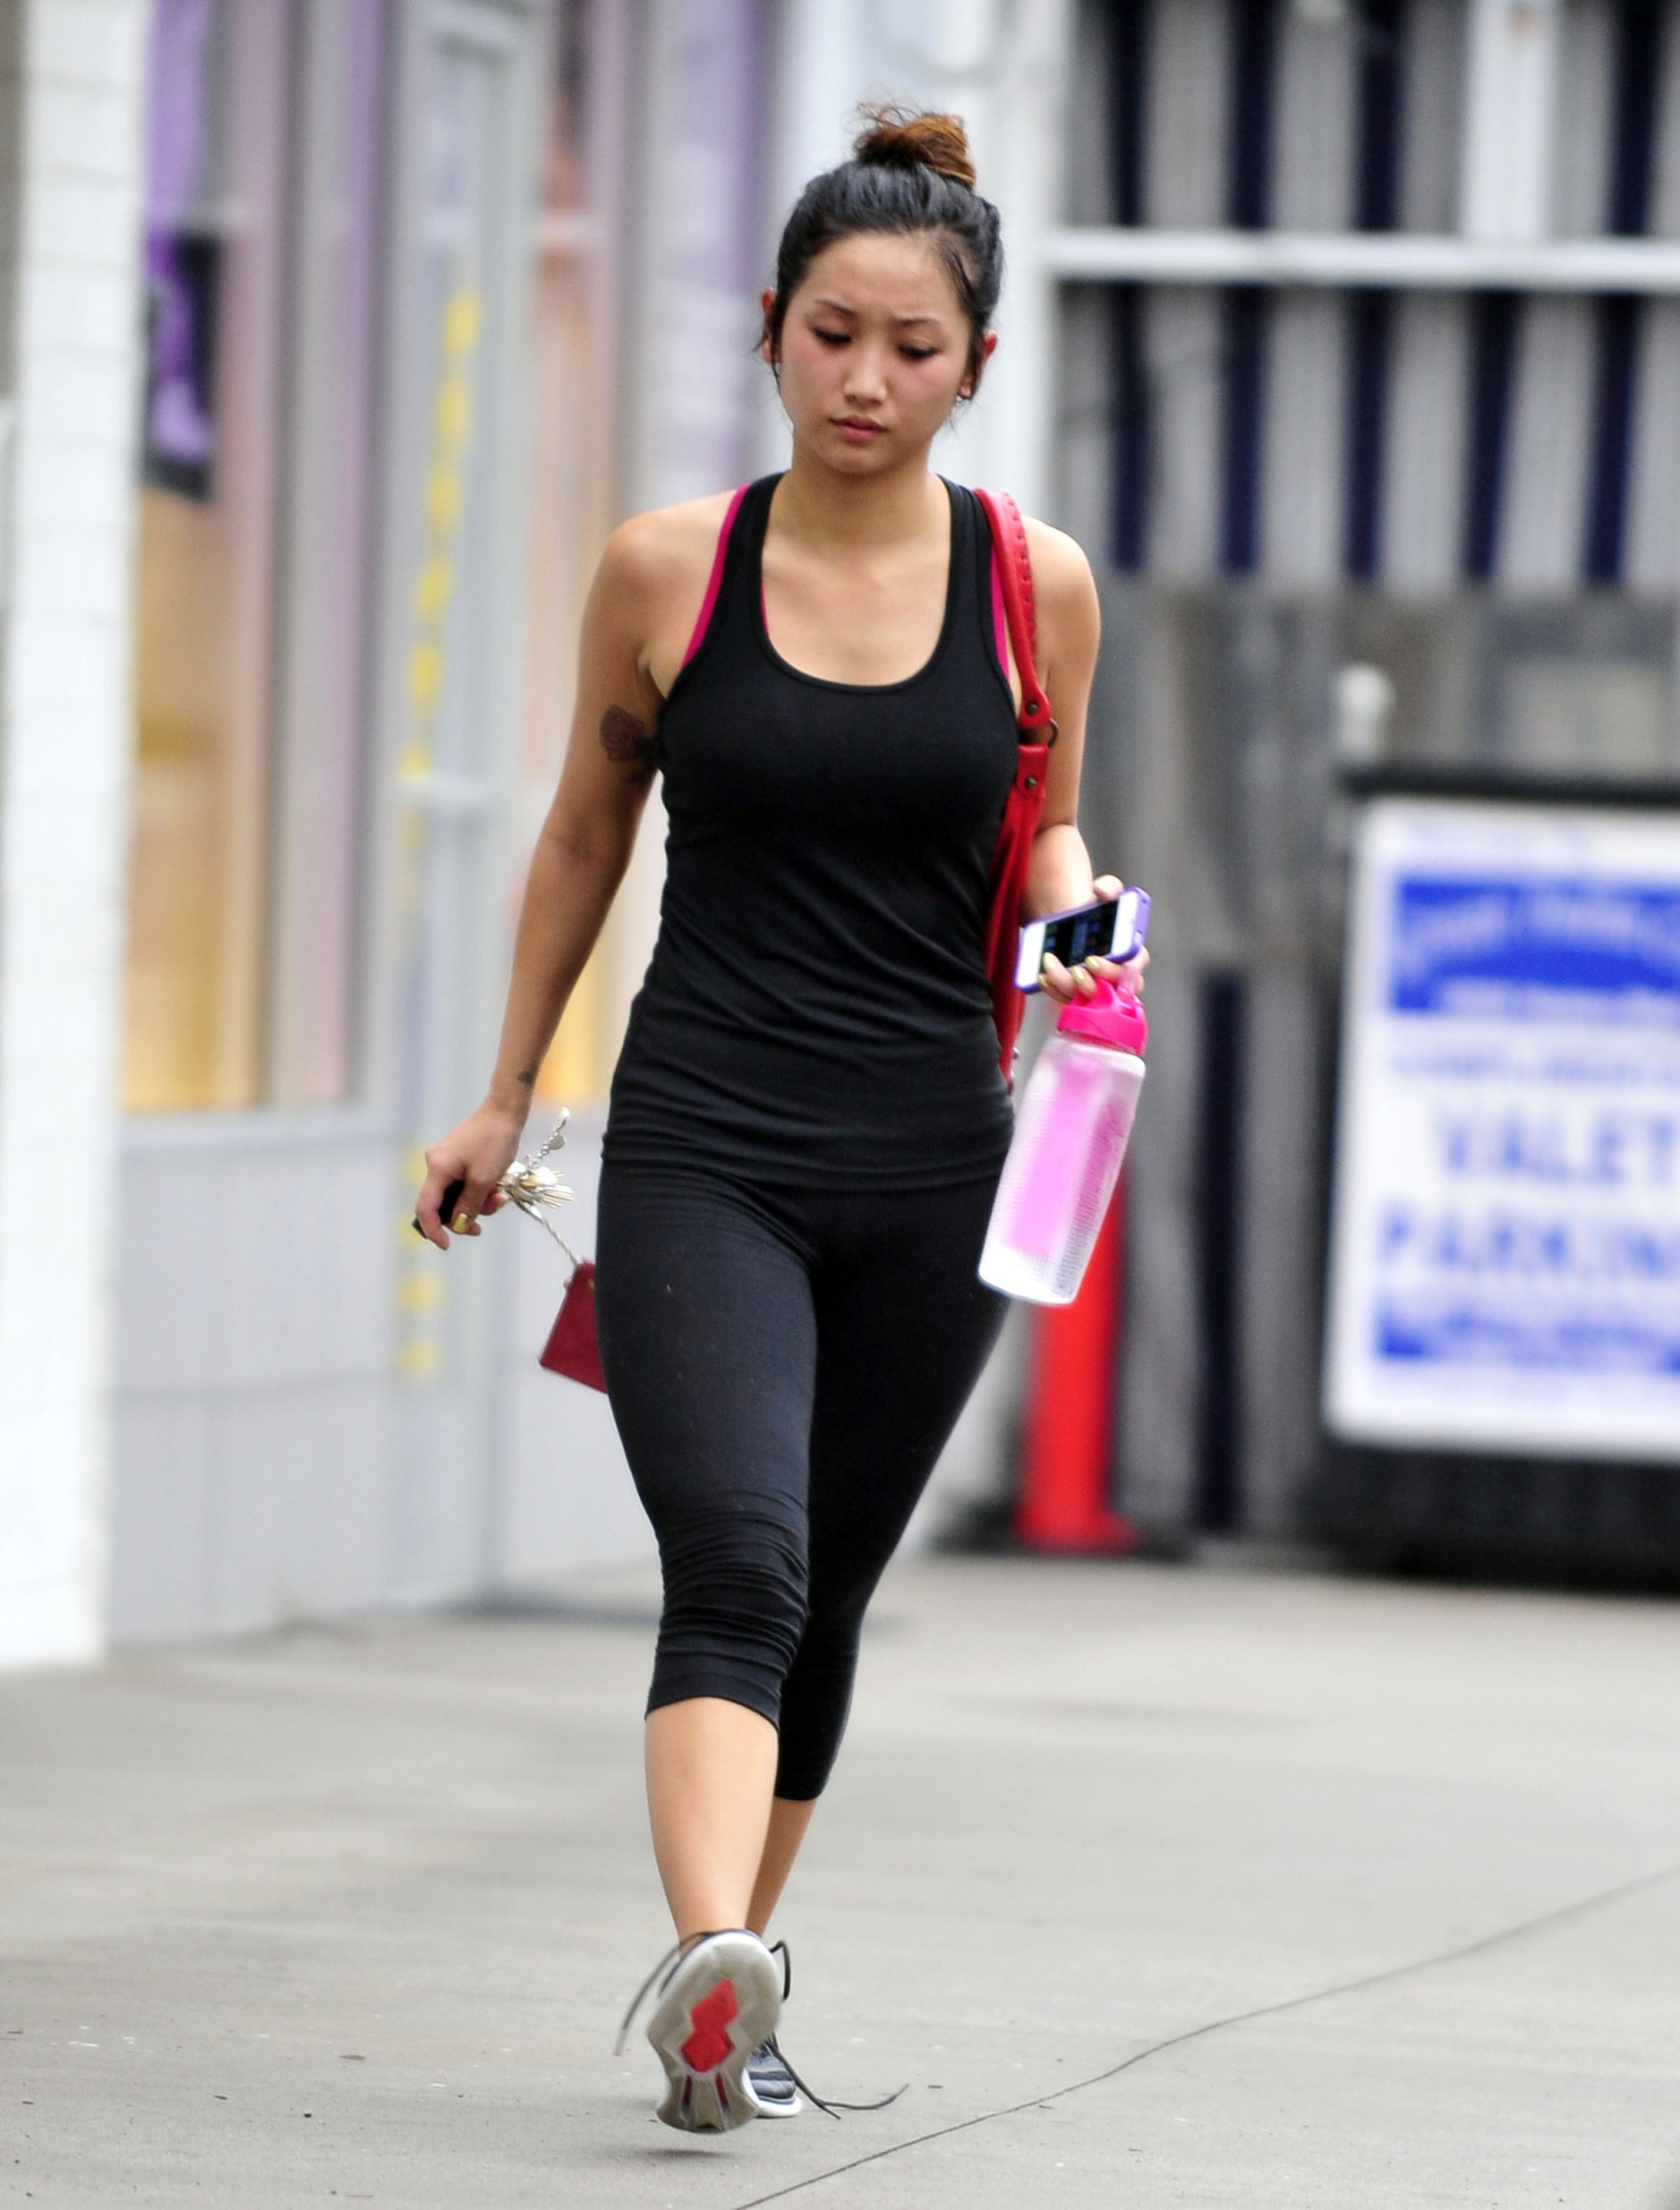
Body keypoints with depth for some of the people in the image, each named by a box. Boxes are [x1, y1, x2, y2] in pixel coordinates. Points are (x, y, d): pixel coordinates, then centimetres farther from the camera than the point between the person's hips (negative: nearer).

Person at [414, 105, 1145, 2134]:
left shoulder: (1034, 585, 2)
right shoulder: (666, 570, 0)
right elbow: (585, 835, 14)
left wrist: (1077, 919, -6)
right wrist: (506, 1095, 19)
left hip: (930, 1168, 2)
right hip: (701, 1149, -2)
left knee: (824, 1601, 12)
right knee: (738, 1569, -21)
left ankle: (732, 2007, 26)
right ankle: (712, 1965, -36)